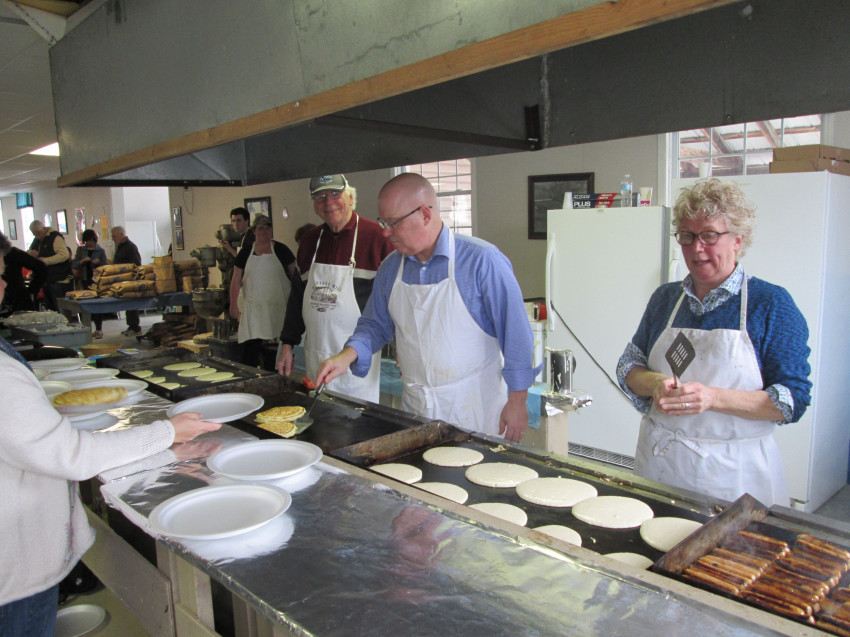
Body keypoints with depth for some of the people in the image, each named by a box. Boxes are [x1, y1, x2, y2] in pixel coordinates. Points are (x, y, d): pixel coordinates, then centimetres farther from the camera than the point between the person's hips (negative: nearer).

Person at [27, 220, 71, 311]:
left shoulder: (55, 237, -11)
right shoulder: (36, 240, 15)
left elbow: (64, 255, -23)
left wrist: (45, 260, -23)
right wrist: (31, 253, -1)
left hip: (58, 280, -9)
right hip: (45, 280, 9)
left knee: (60, 309, -8)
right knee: (49, 308, 14)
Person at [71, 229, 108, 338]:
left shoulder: (101, 251, 3)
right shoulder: (80, 250, 8)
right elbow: (73, 265, 2)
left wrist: (99, 262, -17)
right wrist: (82, 261, -15)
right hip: (86, 279, 3)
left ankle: (99, 329, -2)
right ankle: (98, 328, 14)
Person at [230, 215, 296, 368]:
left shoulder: (281, 250, 4)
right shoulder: (245, 253, 8)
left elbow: (295, 275, 7)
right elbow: (236, 281, 11)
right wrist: (233, 304, 5)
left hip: (279, 306, -1)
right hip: (253, 308, 1)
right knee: (250, 346, -8)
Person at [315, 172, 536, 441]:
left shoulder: (482, 260, -15)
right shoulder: (390, 268, 3)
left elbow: (515, 334, -12)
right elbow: (375, 324, 12)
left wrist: (517, 402, -11)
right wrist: (347, 356, -7)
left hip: (474, 408, -4)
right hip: (414, 406, 5)